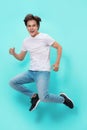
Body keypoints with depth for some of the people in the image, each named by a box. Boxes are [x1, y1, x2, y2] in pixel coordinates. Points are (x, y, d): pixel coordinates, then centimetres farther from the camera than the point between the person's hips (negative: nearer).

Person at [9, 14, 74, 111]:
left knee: (43, 97, -26)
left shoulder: (45, 37, -9)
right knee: (12, 83, 1)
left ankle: (62, 99, 4)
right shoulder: (26, 41, 9)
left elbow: (59, 47, -2)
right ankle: (34, 96, 11)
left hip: (43, 72, -7)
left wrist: (57, 63, -13)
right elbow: (21, 58, 17)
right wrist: (13, 53, -4)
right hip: (31, 71, 7)